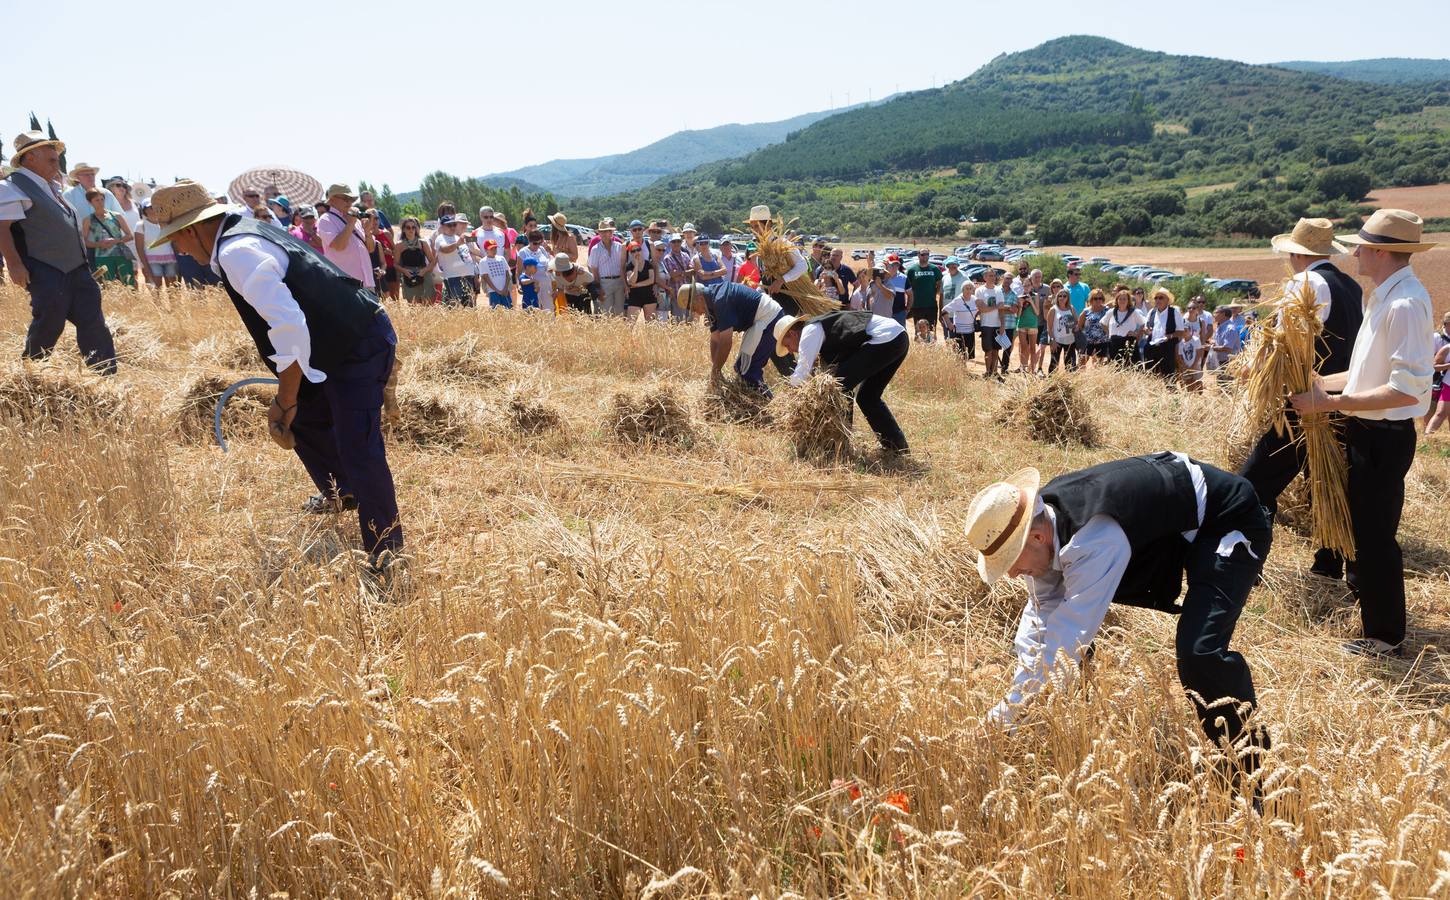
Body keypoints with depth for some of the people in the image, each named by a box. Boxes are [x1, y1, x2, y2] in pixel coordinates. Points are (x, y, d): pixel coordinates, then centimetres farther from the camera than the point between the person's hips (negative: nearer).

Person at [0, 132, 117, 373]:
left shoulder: (50, 186, 19)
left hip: (75, 268, 9)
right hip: (45, 272, -9)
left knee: (92, 320, 3)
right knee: (49, 323, -6)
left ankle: (107, 373, 3)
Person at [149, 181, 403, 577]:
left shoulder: (236, 253, -20)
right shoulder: (245, 230, 12)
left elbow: (289, 326, -29)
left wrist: (285, 403, -21)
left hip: (362, 347, -11)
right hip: (343, 341, 11)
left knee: (358, 449, -13)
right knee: (304, 420, 24)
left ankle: (387, 556, -3)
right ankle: (340, 493, 48)